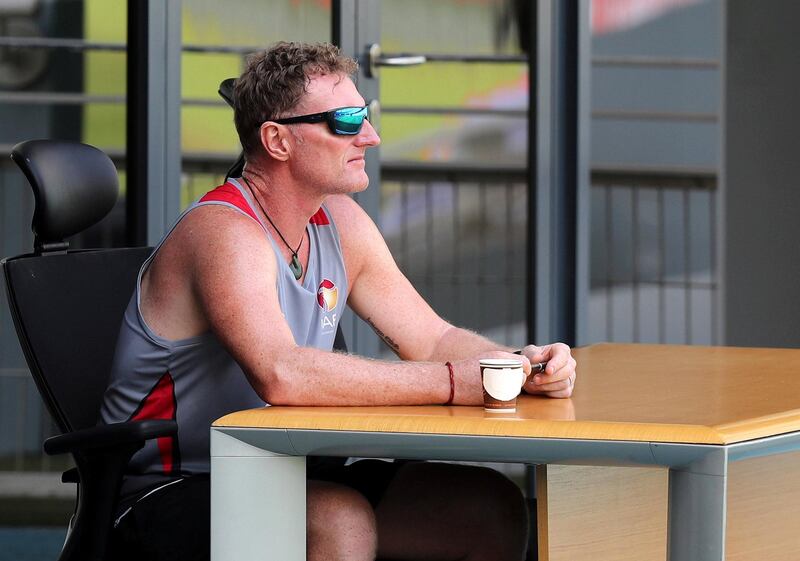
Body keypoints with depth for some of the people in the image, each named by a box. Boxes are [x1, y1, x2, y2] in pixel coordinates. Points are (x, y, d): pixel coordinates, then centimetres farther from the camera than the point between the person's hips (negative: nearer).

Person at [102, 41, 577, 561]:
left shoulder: (340, 223, 8)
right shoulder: (224, 232, -21)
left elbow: (432, 339, 10)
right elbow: (280, 374, -36)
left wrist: (522, 365, -12)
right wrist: (452, 382, -34)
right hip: (168, 497, -8)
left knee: (494, 510, -5)